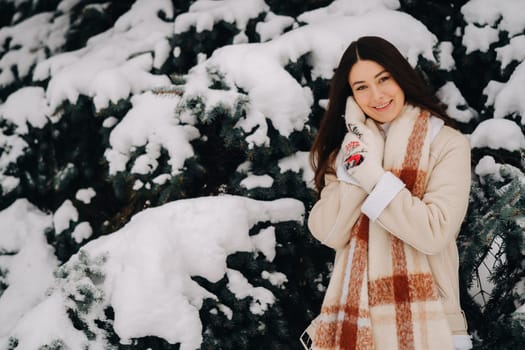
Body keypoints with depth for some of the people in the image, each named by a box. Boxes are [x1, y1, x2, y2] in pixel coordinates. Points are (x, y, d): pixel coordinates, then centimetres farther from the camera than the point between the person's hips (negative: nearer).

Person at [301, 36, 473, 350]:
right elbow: (329, 234, -6)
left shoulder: (448, 143, -5)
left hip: (421, 320, -3)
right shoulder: (352, 144, 8)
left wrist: (368, 171, -16)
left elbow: (435, 233, -19)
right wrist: (359, 158, -11)